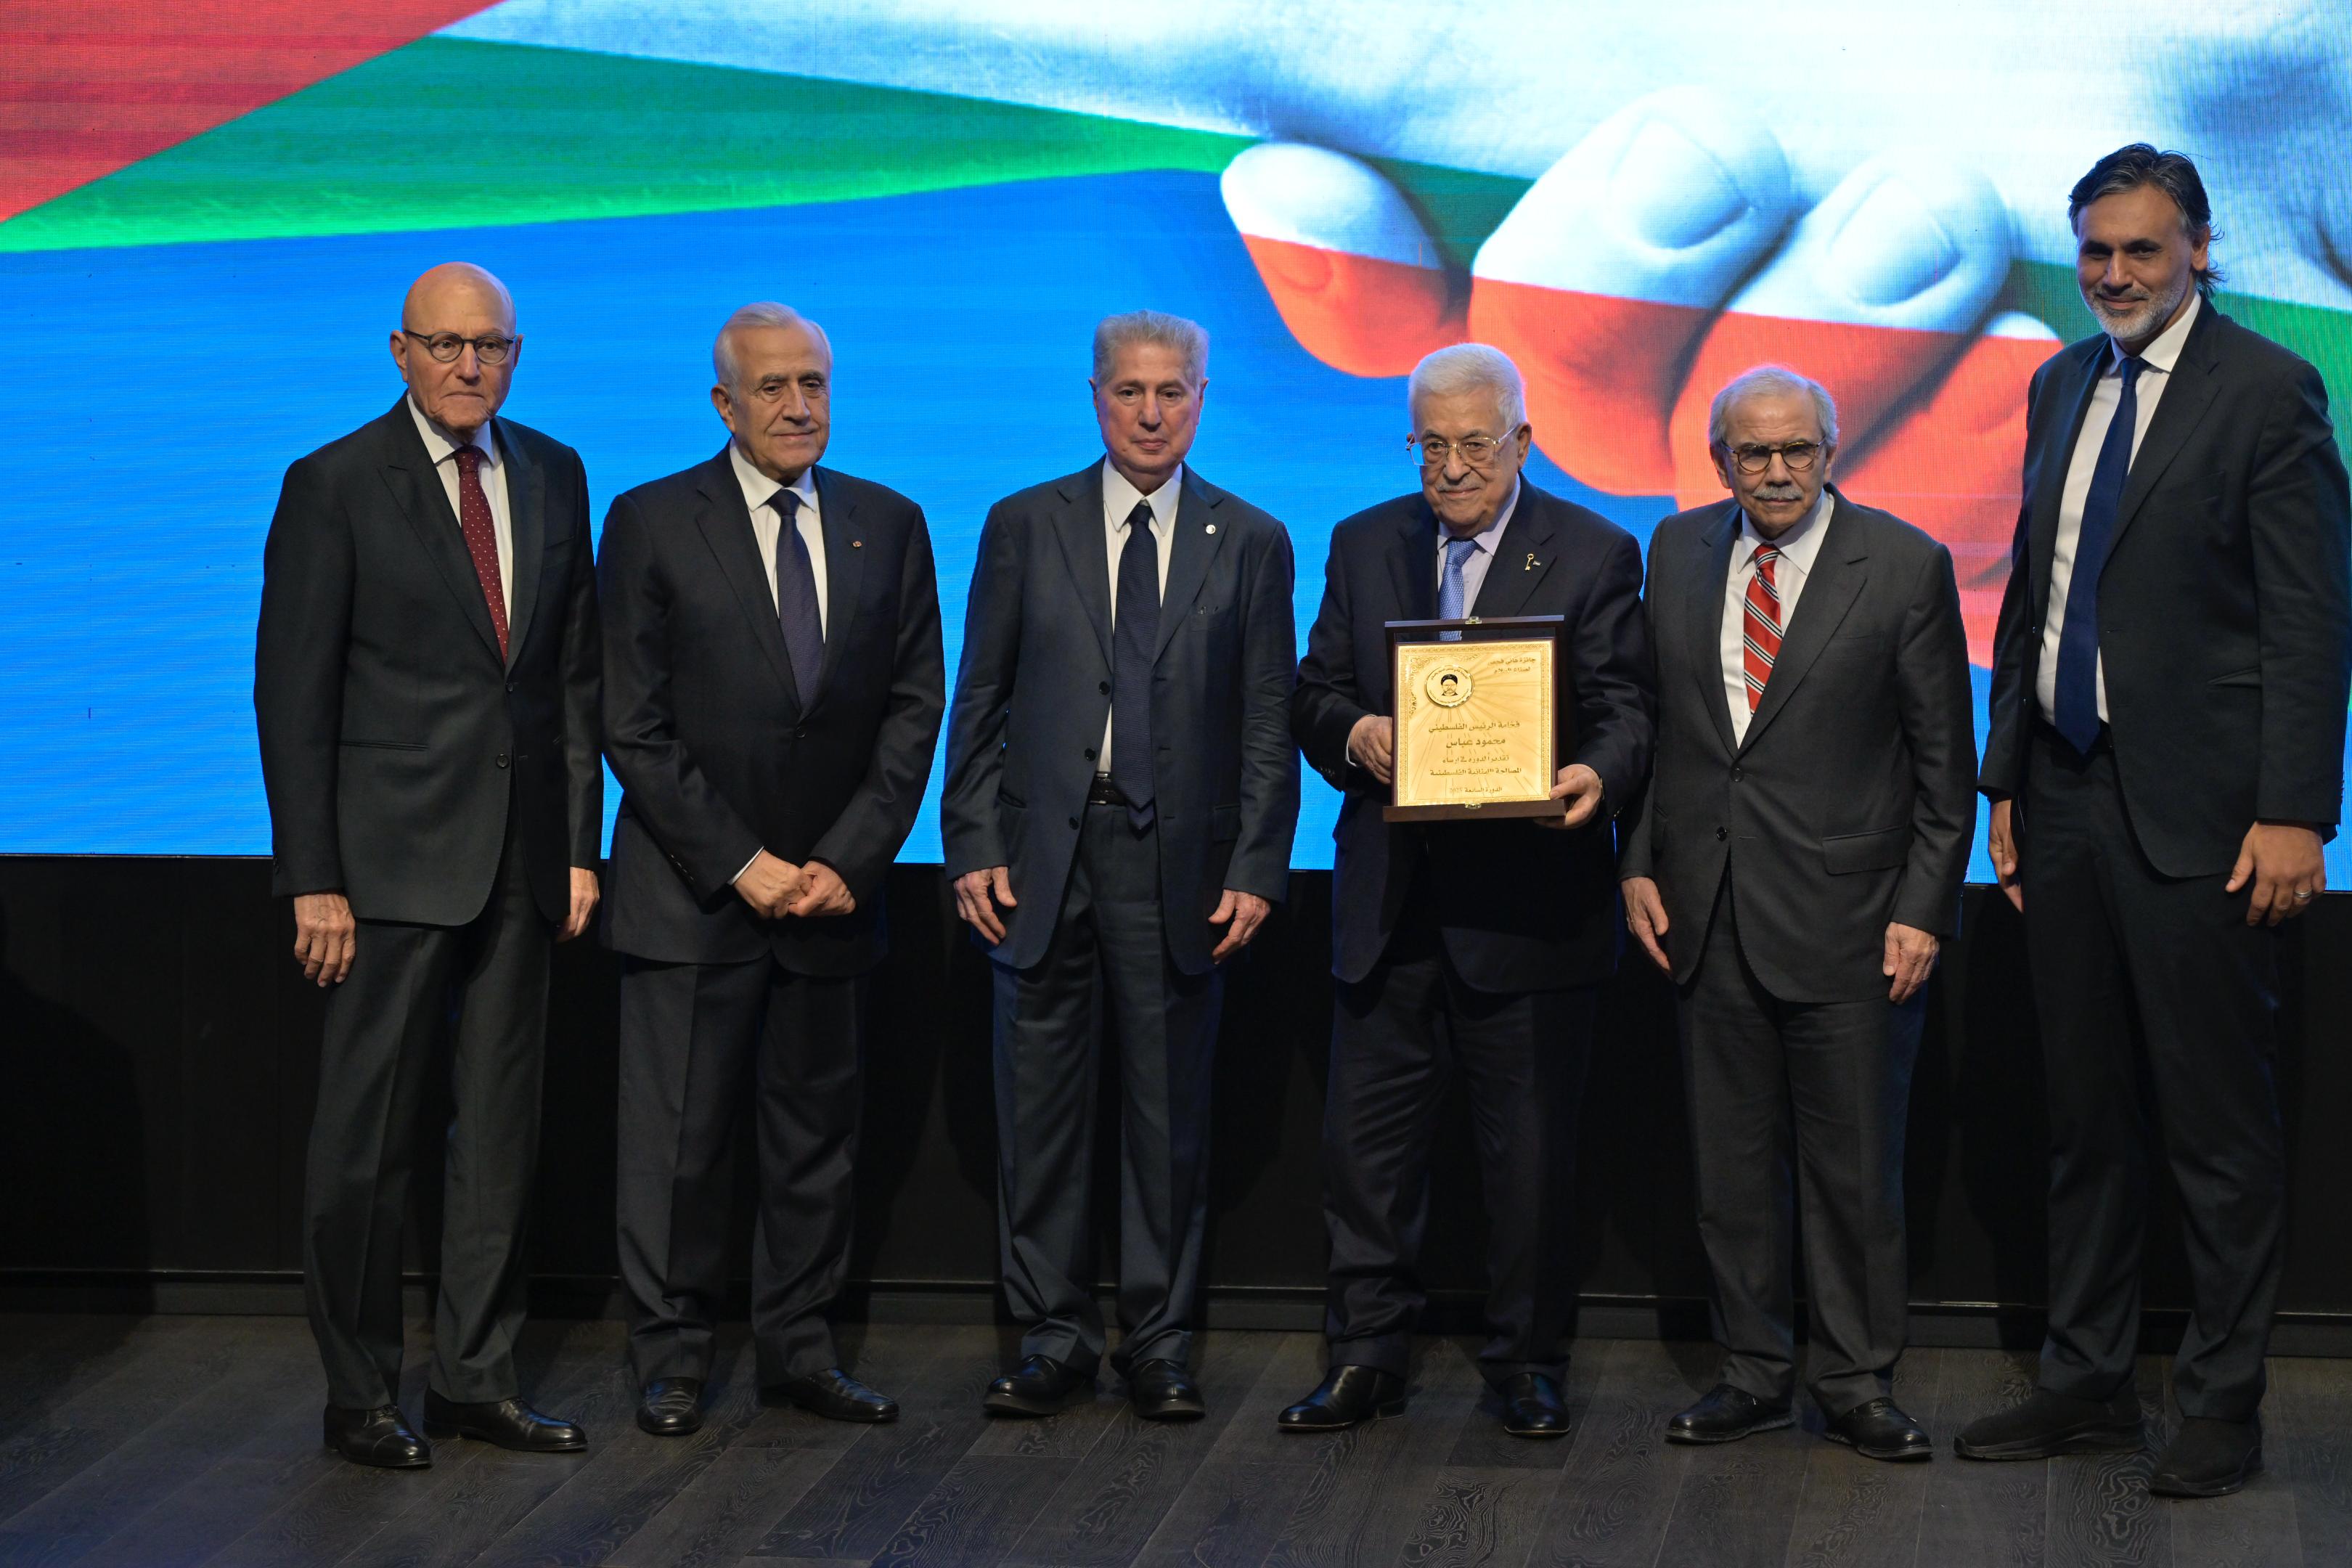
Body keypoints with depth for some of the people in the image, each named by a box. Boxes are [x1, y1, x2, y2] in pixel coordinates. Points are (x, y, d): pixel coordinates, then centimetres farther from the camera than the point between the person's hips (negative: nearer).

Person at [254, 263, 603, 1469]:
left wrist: (581, 845, 7)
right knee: (367, 1134, 1)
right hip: (391, 859, -5)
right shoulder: (334, 486, -5)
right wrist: (313, 879, -11)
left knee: (502, 1124, 10)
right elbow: (292, 692, -7)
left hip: (520, 859, 5)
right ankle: (361, 1396, 12)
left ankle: (473, 1377, 20)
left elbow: (578, 674, 12)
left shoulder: (552, 476, 9)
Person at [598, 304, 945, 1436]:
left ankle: (798, 1349, 20)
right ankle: (672, 1361, 11)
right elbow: (633, 725, -6)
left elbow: (914, 709, 5)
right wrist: (738, 864, -11)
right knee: (677, 1141, 0)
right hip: (691, 895, -3)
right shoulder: (651, 523, -3)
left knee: (817, 1137, 9)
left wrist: (846, 859, -6)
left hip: (832, 888, 3)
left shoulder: (890, 526, 7)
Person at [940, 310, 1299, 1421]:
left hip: (1179, 867, 0)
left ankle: (1161, 1344, 15)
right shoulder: (1024, 526, 7)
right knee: (1039, 1112, 4)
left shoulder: (1250, 544, 6)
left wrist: (1256, 868, -4)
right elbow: (979, 704, 6)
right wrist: (973, 849, -2)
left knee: (1170, 1114, 5)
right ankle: (1053, 1338, 14)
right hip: (1043, 858, 1)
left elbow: (1269, 724, 4)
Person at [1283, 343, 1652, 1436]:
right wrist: (1352, 732, -13)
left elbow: (1623, 711, -3)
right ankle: (1366, 1358, 17)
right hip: (1390, 904, 3)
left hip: (1529, 904, -3)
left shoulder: (1593, 554, 1)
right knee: (1365, 1140, 6)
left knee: (1530, 1150, 5)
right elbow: (1313, 694, 11)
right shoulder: (1363, 545, 11)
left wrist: (1596, 776, -25)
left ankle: (1526, 1365, 18)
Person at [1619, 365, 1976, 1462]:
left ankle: (1856, 1384, 16)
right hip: (1707, 913, 4)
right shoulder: (1677, 551, 7)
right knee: (1732, 1164, 10)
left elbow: (1945, 757, -3)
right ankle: (1755, 1371, 22)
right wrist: (1640, 864, 4)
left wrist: (1924, 910, -8)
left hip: (1844, 916, -3)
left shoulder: (1905, 565, -4)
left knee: (1854, 1166, 3)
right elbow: (1649, 719, 13)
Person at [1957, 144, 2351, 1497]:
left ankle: (2223, 1407, 12)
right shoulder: (2062, 386, 13)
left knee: (2221, 1126, 2)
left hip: (2198, 815, -6)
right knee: (2086, 1115, 13)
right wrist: (2008, 778, 14)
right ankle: (2090, 1383, 23)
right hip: (2069, 798, 7)